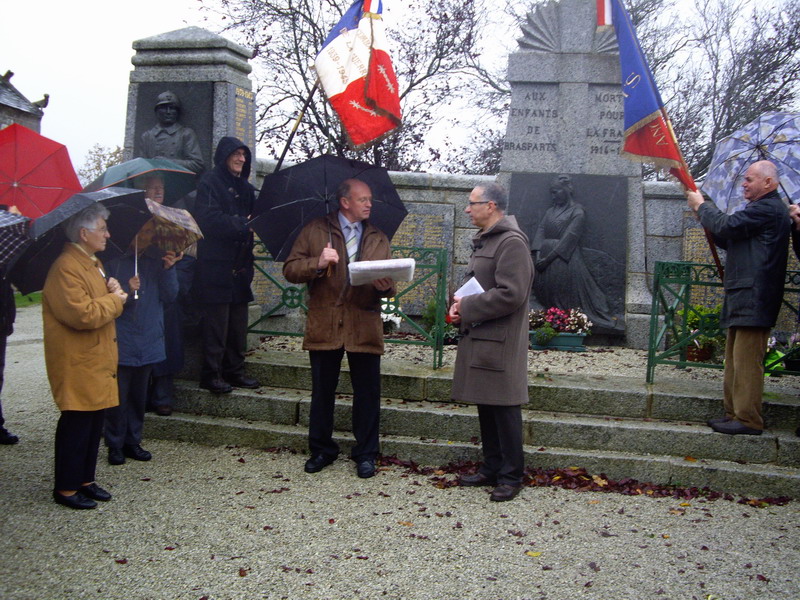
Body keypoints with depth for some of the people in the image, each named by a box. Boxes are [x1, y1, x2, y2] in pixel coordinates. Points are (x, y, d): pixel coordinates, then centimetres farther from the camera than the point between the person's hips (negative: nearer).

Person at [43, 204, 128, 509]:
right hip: (77, 365, -10)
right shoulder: (66, 268, -18)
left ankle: (85, 480, 25)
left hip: (98, 361, 10)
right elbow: (83, 315, -27)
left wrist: (113, 290, 6)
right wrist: (114, 300, -12)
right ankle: (66, 488, 9)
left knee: (94, 423, 14)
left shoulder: (93, 263, 16)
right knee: (77, 424, -2)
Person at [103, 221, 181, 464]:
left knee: (139, 396, 14)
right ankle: (115, 446, 16)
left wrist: (168, 269, -12)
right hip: (120, 342, -4)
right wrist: (126, 292, -25)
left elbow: (170, 296, 3)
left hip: (149, 342, 4)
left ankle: (132, 442, 27)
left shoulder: (157, 258, 6)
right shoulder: (114, 259, -8)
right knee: (118, 396, 2)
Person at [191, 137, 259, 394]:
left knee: (238, 323, 8)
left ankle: (234, 370, 17)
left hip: (240, 265, 7)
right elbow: (209, 219, -15)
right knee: (216, 323, -5)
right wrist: (244, 224, -14)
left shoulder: (246, 188, 19)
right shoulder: (209, 183, -3)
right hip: (216, 265, -7)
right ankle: (211, 374, 3)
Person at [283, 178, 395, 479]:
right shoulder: (315, 231, 4)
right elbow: (290, 270, -1)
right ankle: (321, 449, 27)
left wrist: (386, 286, -16)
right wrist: (317, 263, -19)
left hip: (364, 327, 2)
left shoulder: (378, 239, 12)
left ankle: (365, 454, 20)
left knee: (367, 394, 5)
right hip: (324, 326, -1)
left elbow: (389, 286, 8)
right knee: (322, 392, 10)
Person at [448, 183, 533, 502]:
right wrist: (461, 305, 6)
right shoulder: (483, 241, 18)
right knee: (486, 407, 16)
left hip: (500, 343, -10)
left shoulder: (512, 242, -14)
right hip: (478, 338, 10)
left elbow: (511, 294, -22)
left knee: (504, 410, -1)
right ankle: (491, 469, 27)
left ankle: (511, 477, 10)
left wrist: (467, 307, -15)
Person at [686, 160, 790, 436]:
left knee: (747, 360, -9)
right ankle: (734, 413, 20)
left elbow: (727, 226, -19)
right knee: (735, 359, 13)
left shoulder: (768, 209, -12)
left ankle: (748, 420, -6)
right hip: (743, 299, 11)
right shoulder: (762, 209, 24)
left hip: (753, 299, -11)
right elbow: (729, 240, 25)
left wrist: (701, 206, -1)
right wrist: (705, 211, 11)